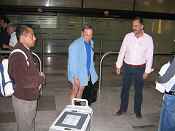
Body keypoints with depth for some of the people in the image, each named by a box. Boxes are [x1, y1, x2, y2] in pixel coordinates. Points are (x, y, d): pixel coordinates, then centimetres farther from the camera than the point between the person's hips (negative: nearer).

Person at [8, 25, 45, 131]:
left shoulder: (26, 51, 5)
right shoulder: (18, 55, -26)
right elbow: (23, 82, -30)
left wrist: (37, 78, -2)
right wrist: (41, 78, -16)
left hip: (30, 97, 9)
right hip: (23, 100, -9)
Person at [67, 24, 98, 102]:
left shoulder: (91, 43, 0)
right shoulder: (75, 45, -24)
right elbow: (72, 62, -24)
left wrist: (92, 70, 12)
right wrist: (75, 77, -26)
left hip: (87, 72, 7)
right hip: (77, 72, -6)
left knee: (81, 89, 19)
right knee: (75, 89, 7)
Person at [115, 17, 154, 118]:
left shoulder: (148, 39, -10)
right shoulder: (128, 36, -6)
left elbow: (150, 56, -5)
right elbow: (122, 51, 1)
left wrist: (147, 71, -6)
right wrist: (118, 66, 2)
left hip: (140, 68, -1)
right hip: (127, 67, 1)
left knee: (139, 91, 12)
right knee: (125, 89, 12)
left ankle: (137, 110, 31)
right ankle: (123, 108, 31)